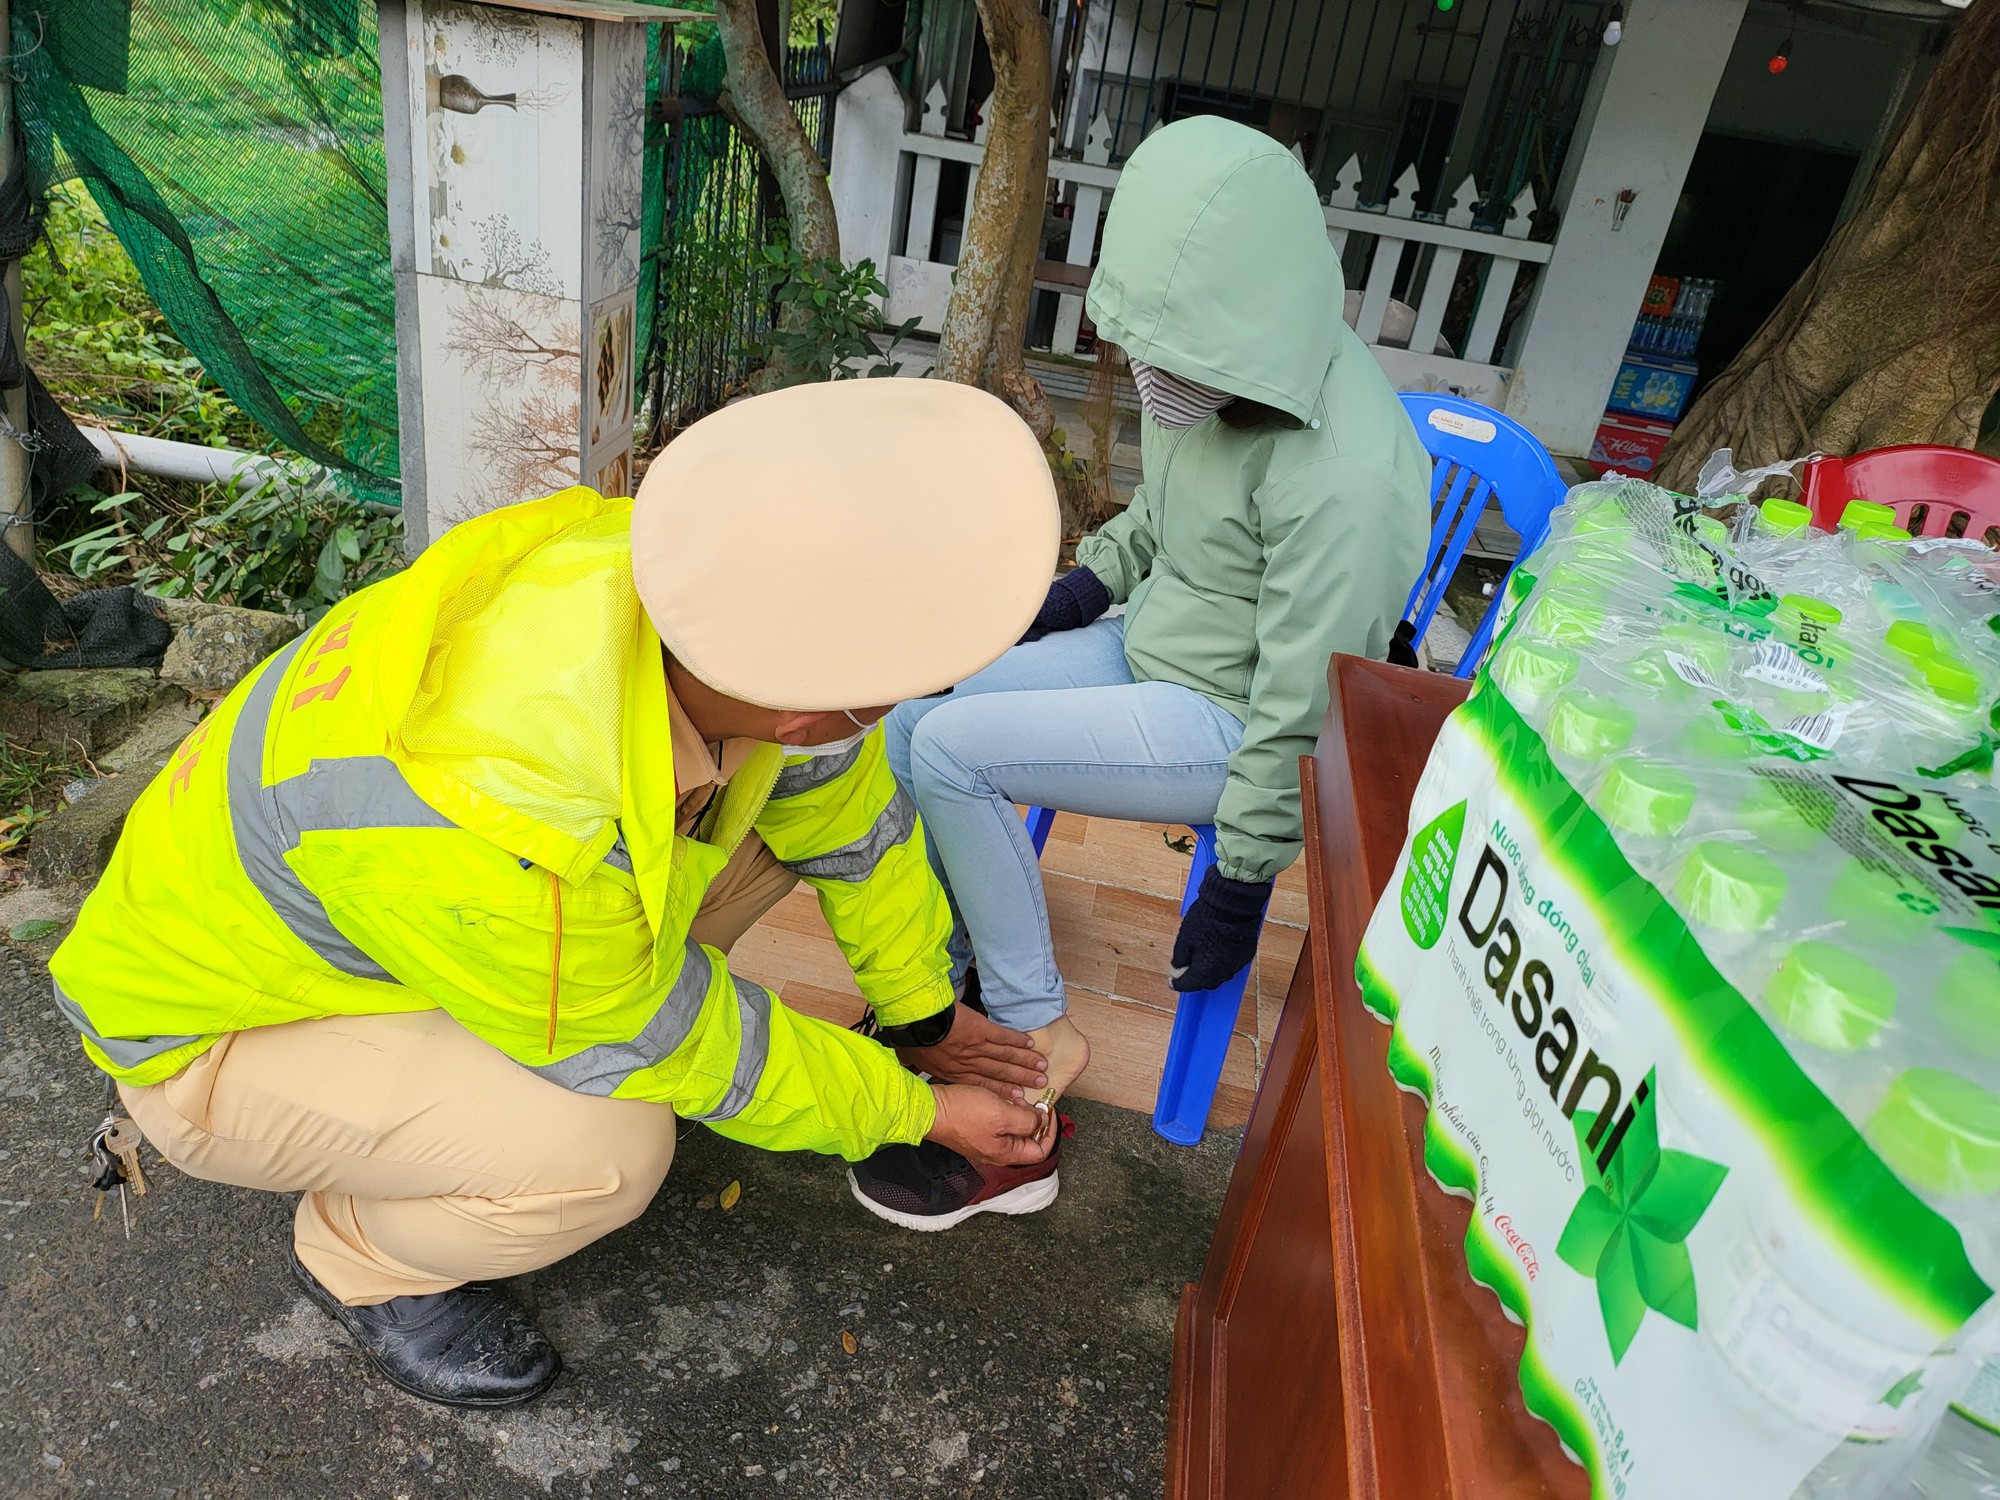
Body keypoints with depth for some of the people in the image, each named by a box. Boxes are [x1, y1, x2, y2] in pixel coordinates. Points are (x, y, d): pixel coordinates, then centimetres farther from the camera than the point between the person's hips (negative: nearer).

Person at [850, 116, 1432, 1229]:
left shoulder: (1346, 478, -30)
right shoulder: (1216, 372, -4)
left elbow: (1304, 714, -24)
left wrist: (1240, 886, -17)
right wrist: (1090, 582, 6)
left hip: (1228, 721, -8)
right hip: (1148, 646, 9)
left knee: (951, 751, -20)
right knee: (917, 720, -3)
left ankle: (1035, 1033, -2)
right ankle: (947, 982, 14)